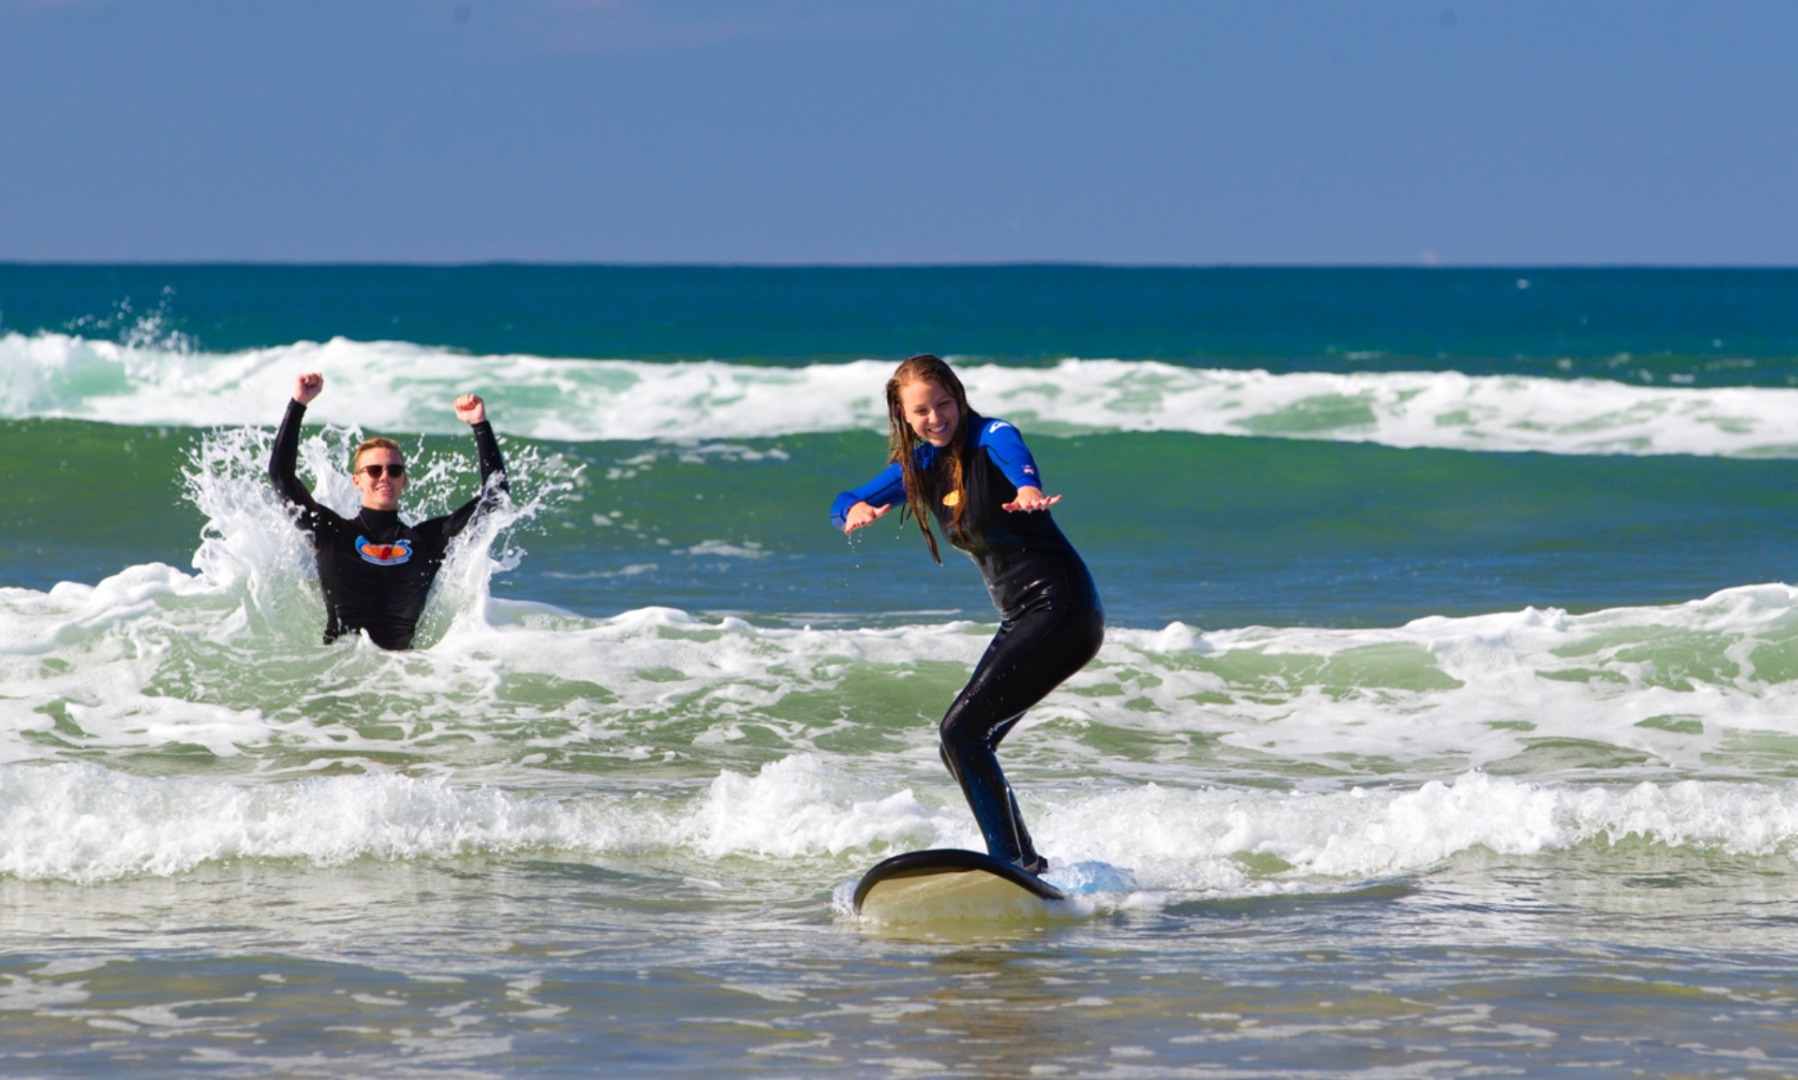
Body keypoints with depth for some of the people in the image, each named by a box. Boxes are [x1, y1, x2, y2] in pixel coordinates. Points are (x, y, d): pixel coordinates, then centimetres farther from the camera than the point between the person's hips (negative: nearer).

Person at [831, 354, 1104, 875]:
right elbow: (844, 502, 12)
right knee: (962, 744, 11)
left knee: (963, 731, -18)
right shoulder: (920, 465, 11)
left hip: (1062, 610, -9)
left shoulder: (990, 437, -13)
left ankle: (1011, 865, -18)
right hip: (1022, 618, 9)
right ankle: (1027, 863, 23)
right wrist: (858, 509, -13)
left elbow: (1015, 456, -36)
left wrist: (1027, 490, -61)